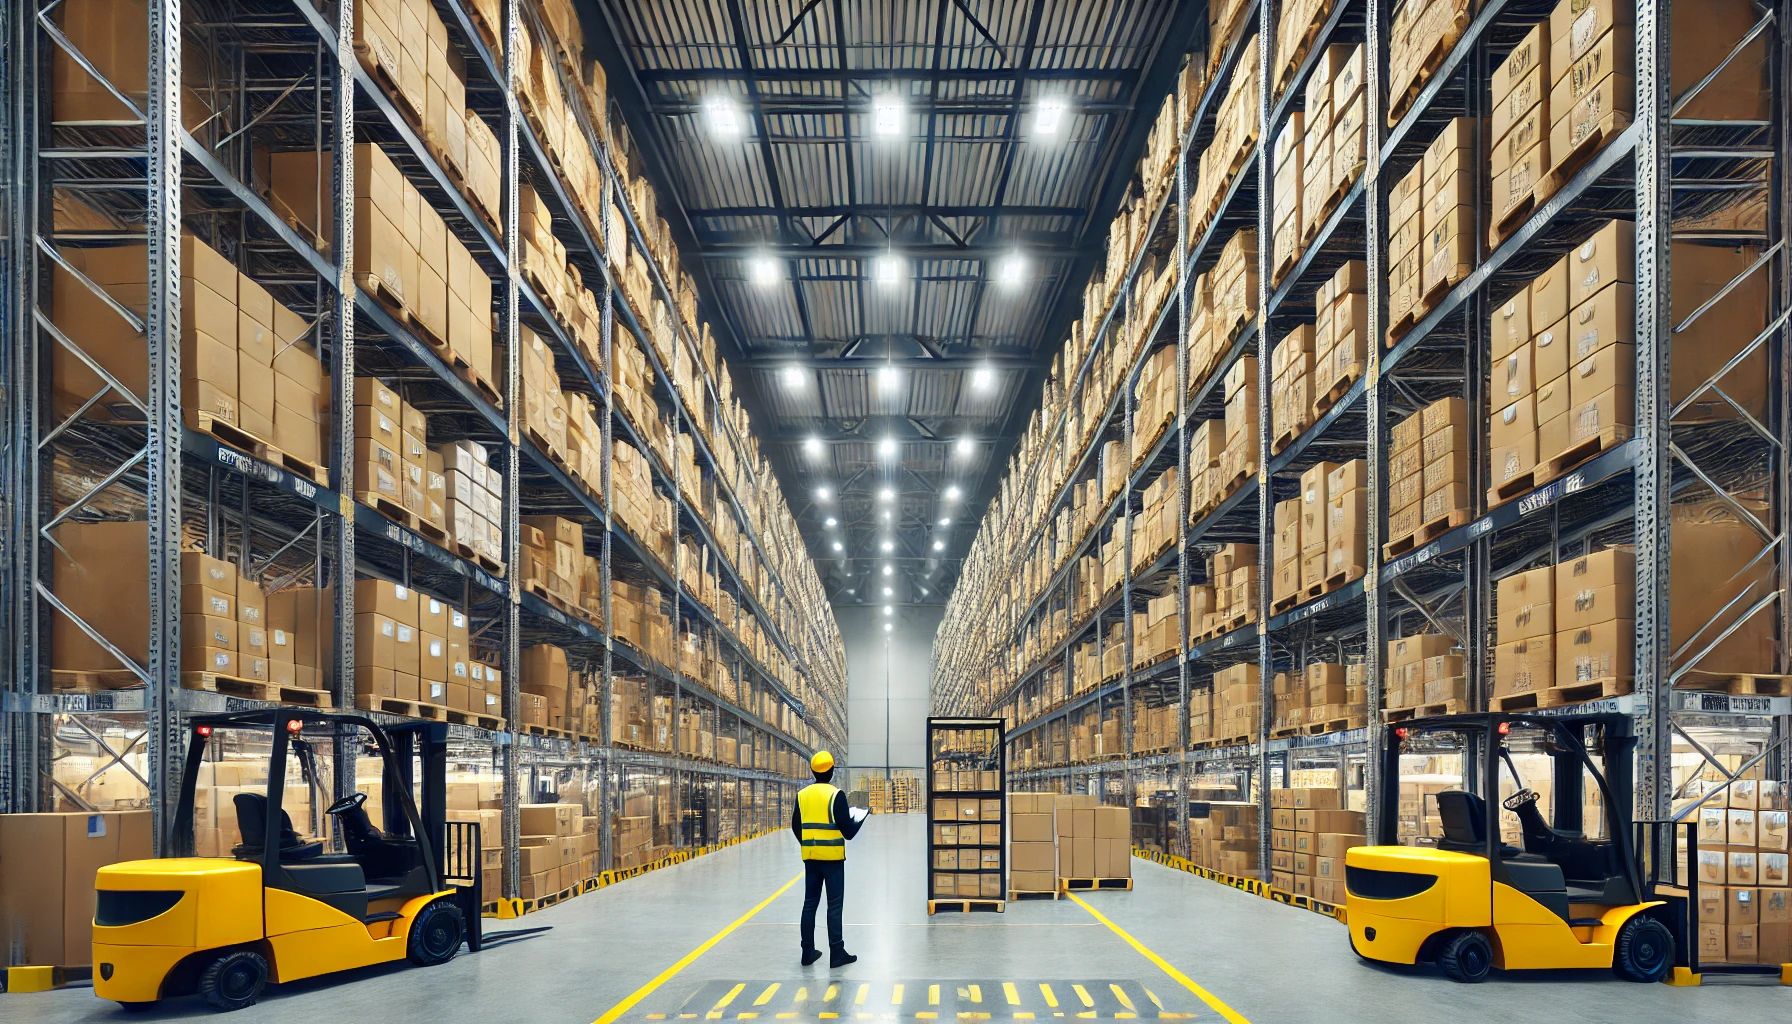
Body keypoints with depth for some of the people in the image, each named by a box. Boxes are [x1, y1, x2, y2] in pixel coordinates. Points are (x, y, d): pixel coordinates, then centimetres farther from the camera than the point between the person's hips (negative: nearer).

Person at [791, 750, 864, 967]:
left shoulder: (802, 795, 4)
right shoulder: (835, 795, -12)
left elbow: (796, 826, 10)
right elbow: (848, 831, -12)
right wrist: (860, 818, 7)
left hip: (810, 857, 5)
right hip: (832, 857, -5)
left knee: (810, 903, 11)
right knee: (834, 905, 0)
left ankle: (808, 951, 15)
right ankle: (836, 953, 2)